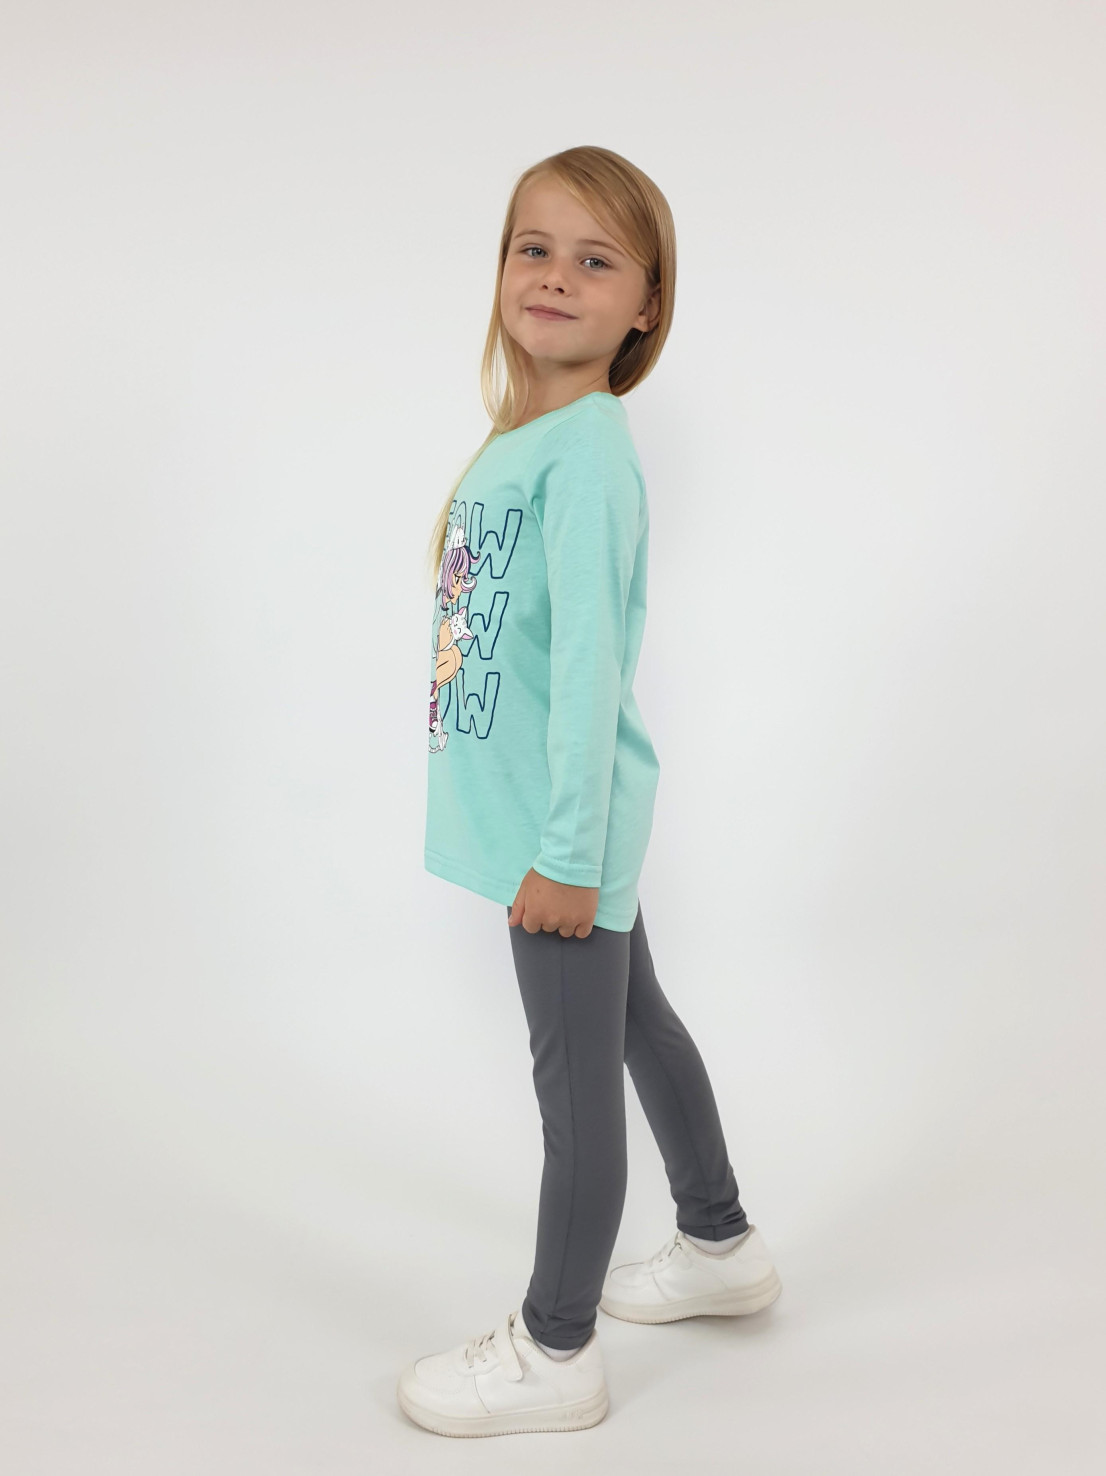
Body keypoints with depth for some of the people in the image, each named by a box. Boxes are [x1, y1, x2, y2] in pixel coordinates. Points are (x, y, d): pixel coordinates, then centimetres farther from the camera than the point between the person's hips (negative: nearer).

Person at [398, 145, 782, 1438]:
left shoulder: (586, 456, -20)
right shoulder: (521, 438, 9)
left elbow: (588, 662, -23)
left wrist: (564, 848, -22)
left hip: (567, 820, -10)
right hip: (553, 815, 10)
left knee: (576, 1072, 4)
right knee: (634, 1023, 23)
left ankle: (553, 1354, 21)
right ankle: (720, 1245, 44)